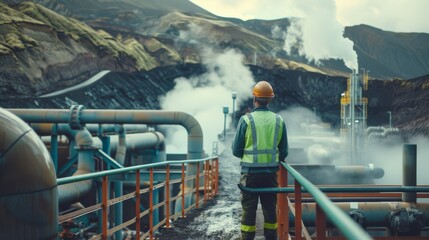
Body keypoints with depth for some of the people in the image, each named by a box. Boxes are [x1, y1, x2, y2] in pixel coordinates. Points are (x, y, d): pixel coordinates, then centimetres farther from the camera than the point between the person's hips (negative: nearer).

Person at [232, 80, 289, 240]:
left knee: (249, 209, 4)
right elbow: (284, 151, 8)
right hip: (271, 172, 3)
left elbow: (236, 150, -3)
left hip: (250, 172, -3)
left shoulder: (246, 120, -8)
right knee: (270, 208, 12)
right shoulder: (278, 120, 1)